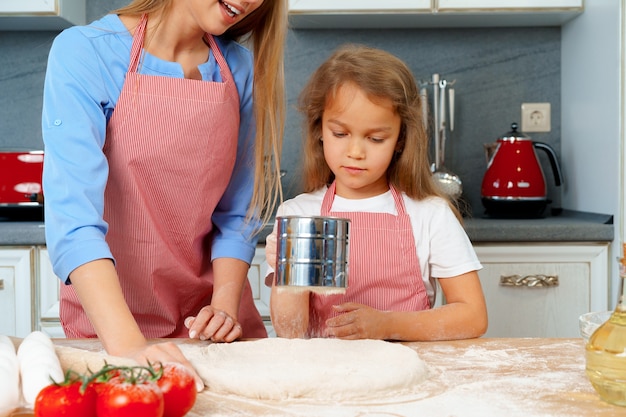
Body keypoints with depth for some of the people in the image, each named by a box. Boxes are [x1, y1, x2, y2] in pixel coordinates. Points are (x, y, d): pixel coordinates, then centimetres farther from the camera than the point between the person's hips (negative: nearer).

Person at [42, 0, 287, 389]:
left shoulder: (241, 68, -1)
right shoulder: (83, 53, -15)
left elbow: (237, 212, 4)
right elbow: (72, 215, -25)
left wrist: (225, 305, -11)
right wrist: (127, 342, -35)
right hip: (107, 324, -3)